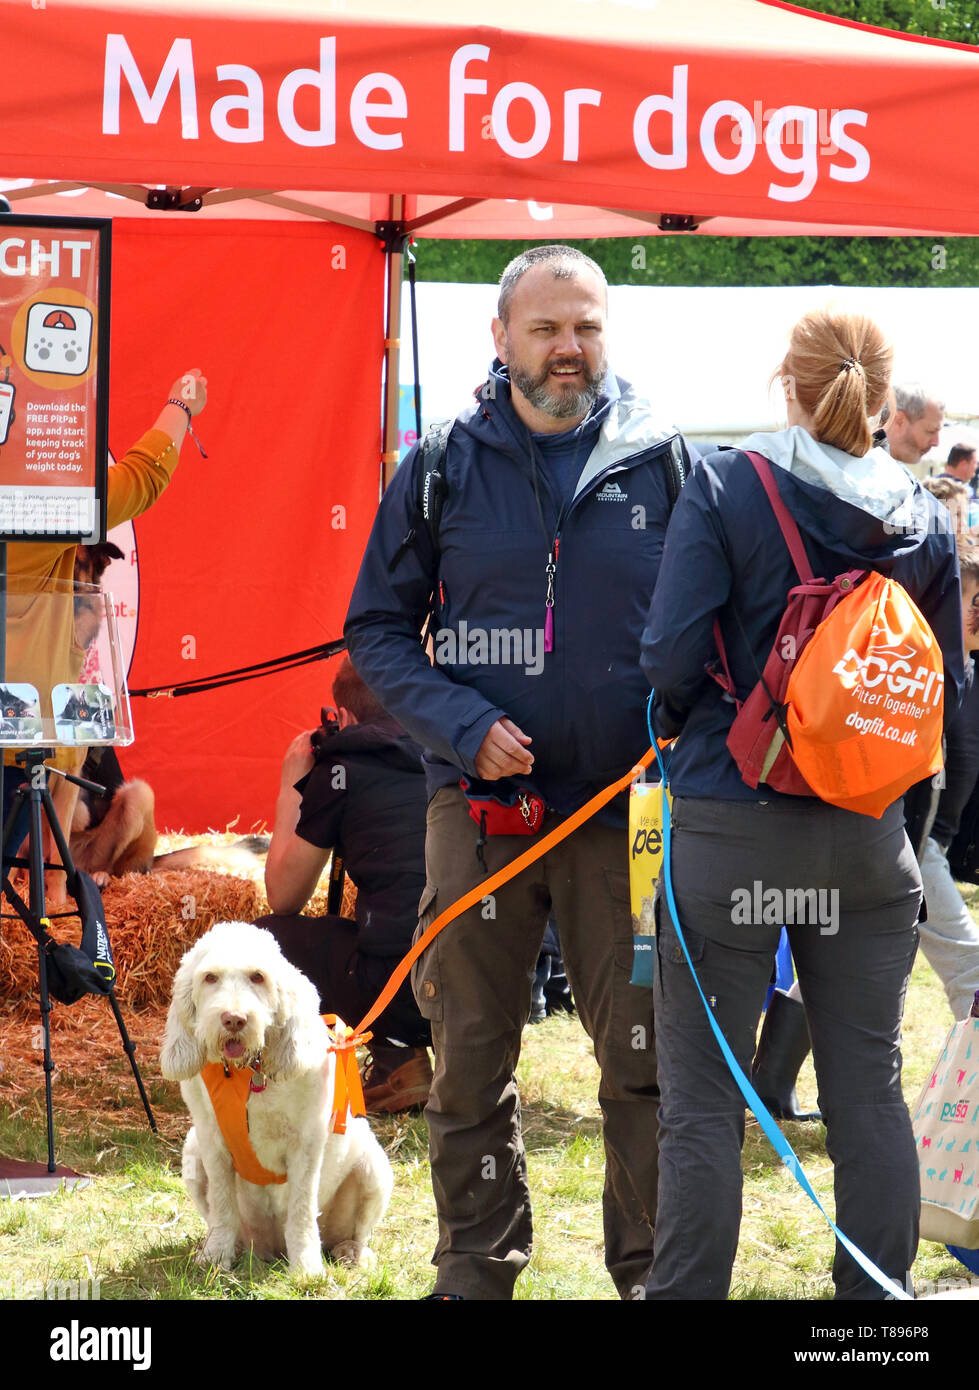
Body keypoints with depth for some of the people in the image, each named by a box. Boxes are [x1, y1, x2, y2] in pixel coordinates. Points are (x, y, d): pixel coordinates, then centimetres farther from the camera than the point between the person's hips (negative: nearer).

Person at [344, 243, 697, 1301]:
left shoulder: (662, 461, 3)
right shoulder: (442, 470, 3)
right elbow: (377, 630, 6)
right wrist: (465, 727, -9)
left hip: (626, 806, 0)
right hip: (479, 807, 1)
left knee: (646, 1053, 0)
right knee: (471, 1056, 7)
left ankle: (654, 1266, 11)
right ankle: (477, 1263, 19)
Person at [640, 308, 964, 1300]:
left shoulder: (724, 486, -8)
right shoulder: (920, 518, 4)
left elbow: (671, 654, -14)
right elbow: (946, 686, 9)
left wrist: (680, 721, 7)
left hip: (732, 827, -4)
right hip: (869, 841, 4)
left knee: (702, 1097, 2)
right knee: (868, 1084, 12)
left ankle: (685, 1293, 4)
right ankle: (877, 1295, 17)